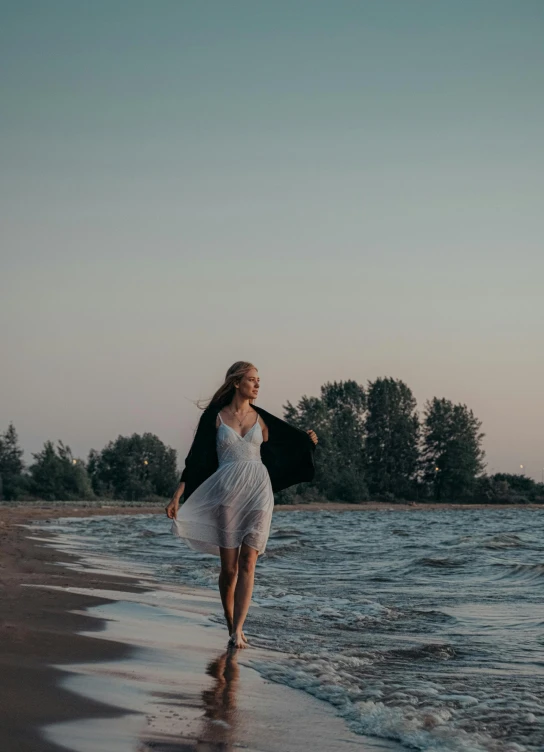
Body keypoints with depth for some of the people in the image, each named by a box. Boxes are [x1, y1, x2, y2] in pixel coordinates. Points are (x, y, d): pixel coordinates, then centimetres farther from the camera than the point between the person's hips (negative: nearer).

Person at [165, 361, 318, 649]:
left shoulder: (261, 419, 11)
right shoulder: (215, 417, 3)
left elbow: (284, 451, 14)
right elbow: (196, 460, 1)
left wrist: (307, 441, -3)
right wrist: (177, 496, -5)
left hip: (258, 491, 2)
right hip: (226, 492, -2)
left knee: (247, 563, -9)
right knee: (229, 566, 0)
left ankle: (238, 631, -12)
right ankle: (231, 627, 18)